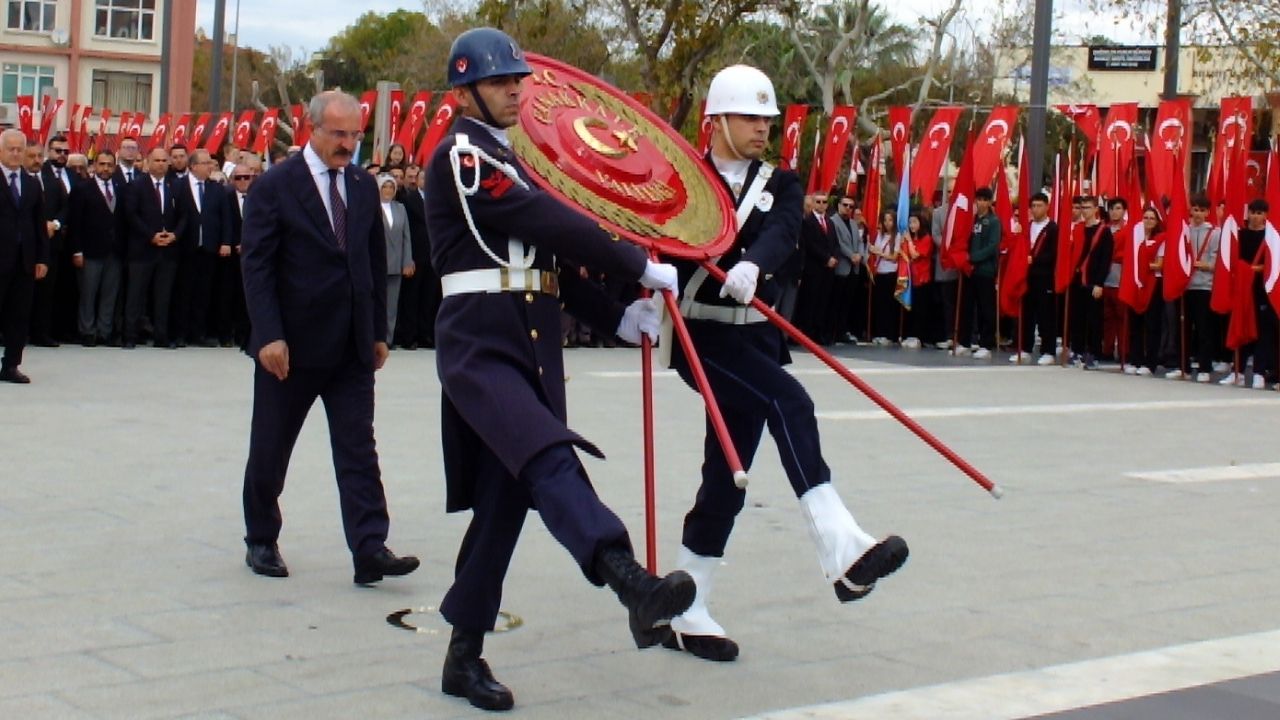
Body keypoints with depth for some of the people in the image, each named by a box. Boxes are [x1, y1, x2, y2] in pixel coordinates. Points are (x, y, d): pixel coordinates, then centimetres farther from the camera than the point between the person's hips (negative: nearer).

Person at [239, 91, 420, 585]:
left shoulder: (364, 188, 9)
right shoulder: (275, 186, -6)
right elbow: (256, 265, -10)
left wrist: (378, 331, 10)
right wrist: (268, 335, -18)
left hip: (353, 346, 4)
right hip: (292, 344, -4)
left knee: (359, 450, -2)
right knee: (270, 448, 9)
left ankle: (370, 550, -6)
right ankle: (261, 541, 24)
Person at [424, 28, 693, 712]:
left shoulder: (514, 161, 23)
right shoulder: (461, 155, -6)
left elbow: (548, 256, 22)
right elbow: (553, 221, -15)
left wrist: (617, 317, 11)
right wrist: (641, 266, -12)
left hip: (532, 344, 9)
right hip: (480, 343, -9)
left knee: (504, 500, 6)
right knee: (548, 460, -28)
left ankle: (465, 654, 14)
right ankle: (633, 584, -48)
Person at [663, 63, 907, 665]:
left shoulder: (780, 184, 9)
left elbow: (781, 232, -12)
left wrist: (750, 265, -33)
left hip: (756, 337, 5)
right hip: (699, 336, -5)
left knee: (725, 479, 7)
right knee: (787, 401, -29)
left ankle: (685, 614, 16)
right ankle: (839, 550, -36)